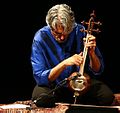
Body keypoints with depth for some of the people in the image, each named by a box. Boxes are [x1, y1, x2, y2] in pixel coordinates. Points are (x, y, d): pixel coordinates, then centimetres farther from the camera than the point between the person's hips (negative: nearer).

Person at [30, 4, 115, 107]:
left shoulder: (80, 32, -12)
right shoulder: (41, 38, -16)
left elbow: (97, 71, -6)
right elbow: (40, 78, -21)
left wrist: (92, 53, -26)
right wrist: (64, 64, -32)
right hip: (53, 86, -1)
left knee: (107, 96, -25)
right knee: (41, 98, -35)